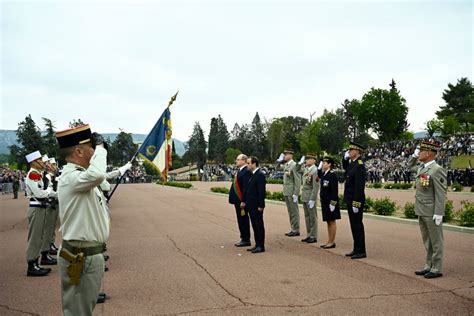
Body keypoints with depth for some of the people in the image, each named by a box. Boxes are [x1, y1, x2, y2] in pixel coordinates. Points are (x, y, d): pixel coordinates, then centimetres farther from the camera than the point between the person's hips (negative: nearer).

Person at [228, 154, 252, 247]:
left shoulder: (246, 172, -17)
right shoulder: (239, 171, 13)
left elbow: (246, 187, -21)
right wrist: (233, 199, 14)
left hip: (241, 200, -9)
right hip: (237, 200, 9)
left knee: (244, 219, 0)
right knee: (240, 220, 15)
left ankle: (246, 240, 9)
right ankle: (243, 238, 24)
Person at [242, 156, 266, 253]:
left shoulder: (260, 175, -15)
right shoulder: (252, 174, 12)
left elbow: (262, 191, -19)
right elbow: (247, 189, 16)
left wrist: (261, 205, -20)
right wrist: (244, 201, 13)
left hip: (257, 206, -9)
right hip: (251, 205, 9)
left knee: (259, 225, 0)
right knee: (254, 226, 13)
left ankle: (261, 246, 7)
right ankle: (257, 245, 22)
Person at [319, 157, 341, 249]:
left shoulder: (332, 174, -15)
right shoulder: (323, 174, 10)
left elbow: (335, 190, -18)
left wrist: (333, 203, -20)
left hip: (330, 201, -8)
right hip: (325, 201, 8)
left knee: (332, 221, 1)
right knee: (328, 222, 14)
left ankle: (332, 242, 9)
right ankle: (329, 241, 22)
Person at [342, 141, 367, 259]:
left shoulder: (359, 165, -18)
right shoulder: (352, 163, 9)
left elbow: (359, 187, -22)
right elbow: (345, 167, 33)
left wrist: (356, 204, -23)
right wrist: (345, 158, 13)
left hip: (356, 201, -9)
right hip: (350, 200, 9)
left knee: (357, 225, -1)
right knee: (354, 225, 15)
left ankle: (361, 251, 8)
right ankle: (356, 249, 24)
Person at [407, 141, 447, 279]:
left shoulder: (437, 170, -15)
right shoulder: (421, 168, 9)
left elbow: (441, 193, -18)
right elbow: (409, 165, 31)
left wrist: (438, 214, -20)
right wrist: (414, 155, 12)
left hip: (432, 213, -8)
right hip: (422, 212, 8)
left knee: (436, 241, 4)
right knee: (427, 241, 16)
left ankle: (437, 269, 13)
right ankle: (429, 266, 26)